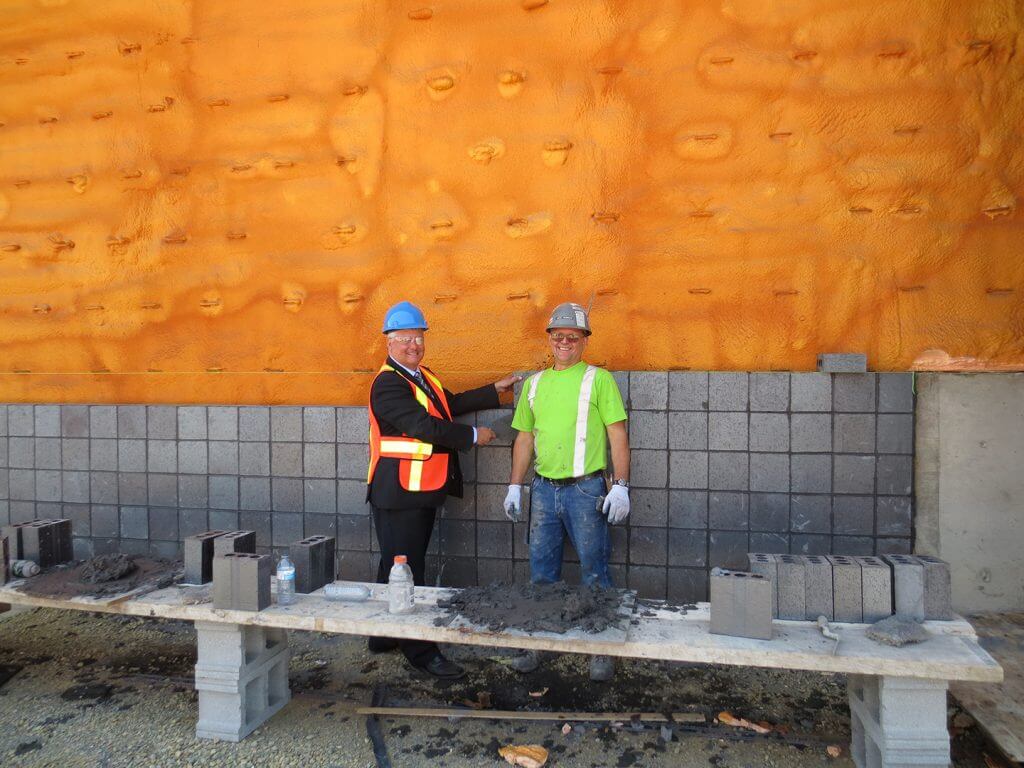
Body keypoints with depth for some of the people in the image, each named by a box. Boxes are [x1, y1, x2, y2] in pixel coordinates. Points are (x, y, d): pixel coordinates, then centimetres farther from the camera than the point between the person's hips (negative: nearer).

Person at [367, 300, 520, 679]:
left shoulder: (422, 375, 15)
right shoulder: (388, 384, -17)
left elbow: (451, 403, 20)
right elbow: (424, 426, -23)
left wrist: (496, 389, 21)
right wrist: (473, 436, -13)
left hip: (422, 492, 10)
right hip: (399, 494, -10)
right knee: (405, 573, -1)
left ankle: (385, 637, 31)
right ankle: (421, 652, 6)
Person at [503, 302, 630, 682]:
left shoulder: (598, 379, -2)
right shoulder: (534, 383, 12)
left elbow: (618, 435, -5)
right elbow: (524, 438, 16)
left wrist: (621, 487, -12)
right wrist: (514, 487, 12)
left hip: (586, 489, -4)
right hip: (543, 489, 5)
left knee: (594, 573, 3)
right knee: (541, 573, 12)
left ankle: (601, 650, 17)